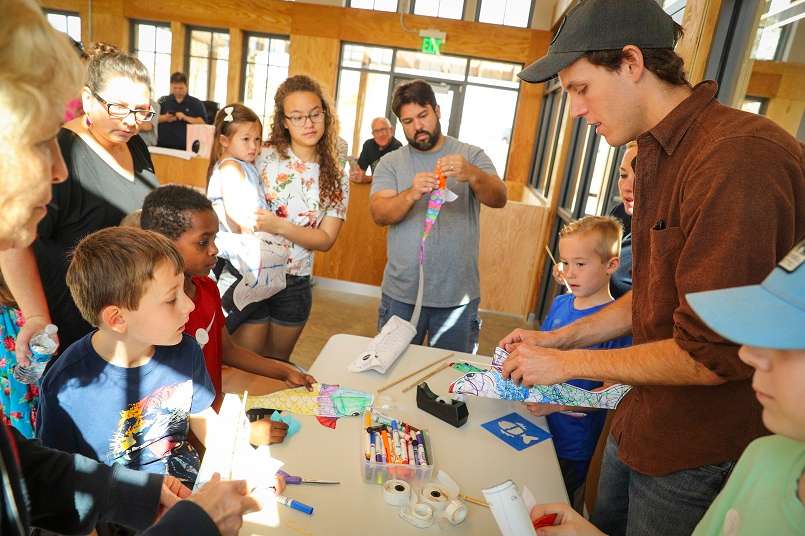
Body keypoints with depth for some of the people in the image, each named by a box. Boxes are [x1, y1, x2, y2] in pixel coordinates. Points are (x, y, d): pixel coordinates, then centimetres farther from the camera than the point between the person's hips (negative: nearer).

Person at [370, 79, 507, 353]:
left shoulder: (471, 156, 2)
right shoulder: (390, 162, 3)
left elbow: (499, 199, -12)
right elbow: (379, 214, -11)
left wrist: (472, 175, -33)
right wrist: (412, 194, -32)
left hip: (458, 296, 0)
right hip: (401, 293, 1)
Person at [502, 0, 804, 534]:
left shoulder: (740, 155, -27)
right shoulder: (660, 153, 6)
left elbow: (712, 354, -27)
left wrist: (569, 362, -16)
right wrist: (562, 336, 5)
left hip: (702, 452, -8)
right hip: (642, 424, 8)